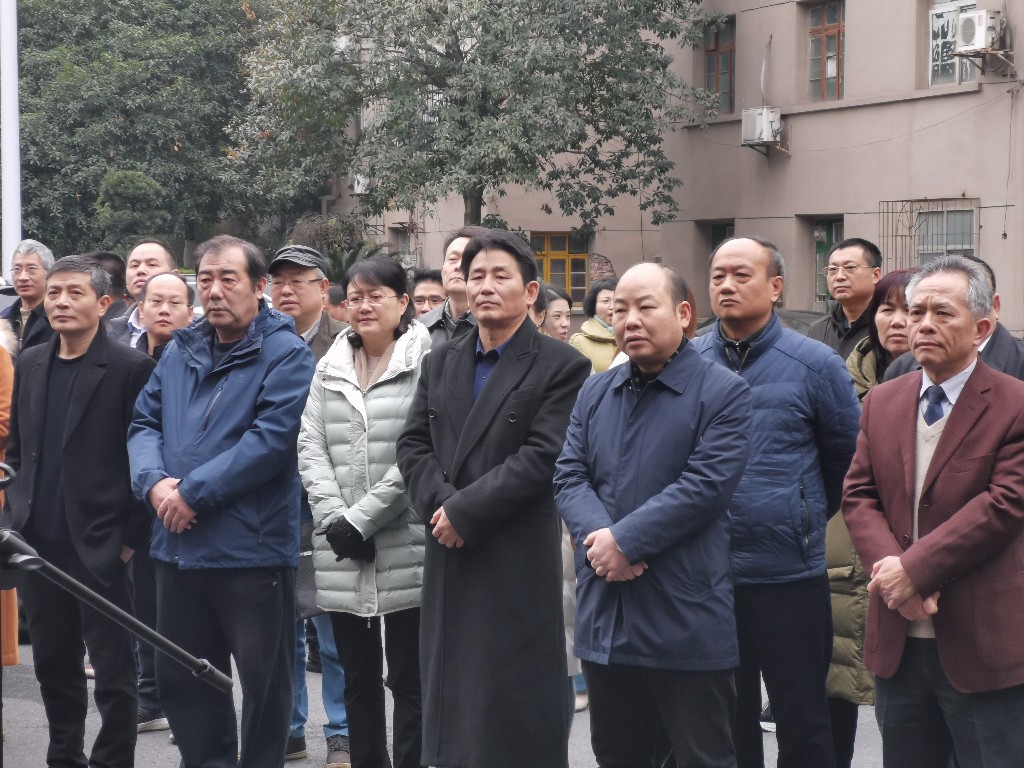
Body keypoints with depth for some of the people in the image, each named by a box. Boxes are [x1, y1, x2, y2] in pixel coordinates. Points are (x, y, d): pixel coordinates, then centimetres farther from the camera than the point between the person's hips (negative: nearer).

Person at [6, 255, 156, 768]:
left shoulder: (131, 368, -8)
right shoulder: (30, 365, 11)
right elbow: (16, 446, 18)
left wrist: (130, 537, -10)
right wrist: (20, 511, 8)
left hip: (100, 549, -6)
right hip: (39, 545, 6)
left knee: (113, 673, 3)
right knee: (54, 667, 15)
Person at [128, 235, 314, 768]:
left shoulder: (285, 354, -9)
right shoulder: (180, 352, 12)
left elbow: (270, 439, -19)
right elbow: (144, 422, 10)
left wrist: (193, 492, -18)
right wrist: (154, 482, -11)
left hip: (252, 548, -6)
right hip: (178, 545, 7)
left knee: (263, 680, 6)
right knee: (180, 676, 15)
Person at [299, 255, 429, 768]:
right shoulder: (329, 368, 13)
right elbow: (310, 447, 7)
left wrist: (361, 519, -12)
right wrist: (334, 519, -7)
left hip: (406, 549, -5)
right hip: (340, 554, 5)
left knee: (409, 680, 1)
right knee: (358, 679, 13)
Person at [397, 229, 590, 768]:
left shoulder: (561, 366, -6)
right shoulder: (439, 363, 14)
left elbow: (542, 457, -14)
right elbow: (413, 445, 7)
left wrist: (464, 510, -16)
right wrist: (440, 503, -11)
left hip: (518, 560, -5)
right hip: (450, 557, 6)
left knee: (513, 701, 0)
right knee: (450, 692, 11)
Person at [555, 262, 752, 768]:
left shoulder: (723, 393, -6)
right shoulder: (594, 394, 13)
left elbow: (705, 485, -16)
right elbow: (569, 476, 5)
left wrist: (625, 540, -18)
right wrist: (599, 535, -15)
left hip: (687, 620, -6)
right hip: (604, 616, 6)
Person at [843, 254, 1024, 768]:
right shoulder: (882, 402, 11)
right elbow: (858, 495, 5)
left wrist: (914, 569, -18)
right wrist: (889, 568, -13)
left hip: (982, 646, -5)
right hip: (898, 644, 5)